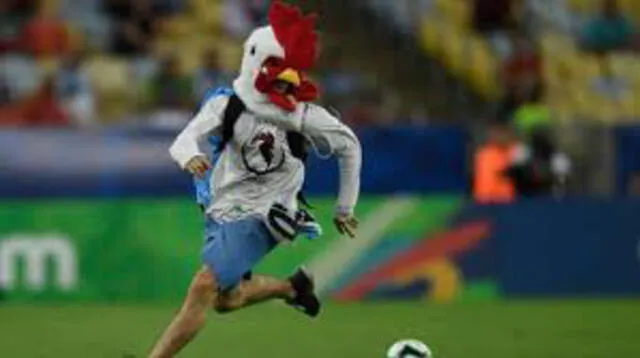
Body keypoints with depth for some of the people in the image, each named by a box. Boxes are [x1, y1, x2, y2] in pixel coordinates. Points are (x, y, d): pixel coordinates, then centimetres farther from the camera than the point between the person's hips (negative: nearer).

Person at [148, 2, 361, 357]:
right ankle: (291, 286, 45)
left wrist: (345, 208, 12)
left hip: (261, 218, -4)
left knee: (203, 288, -19)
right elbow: (185, 139, -19)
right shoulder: (228, 104, -7)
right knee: (226, 299, 19)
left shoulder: (304, 117, -10)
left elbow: (350, 147, 5)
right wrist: (190, 156, -45)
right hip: (221, 212, 4)